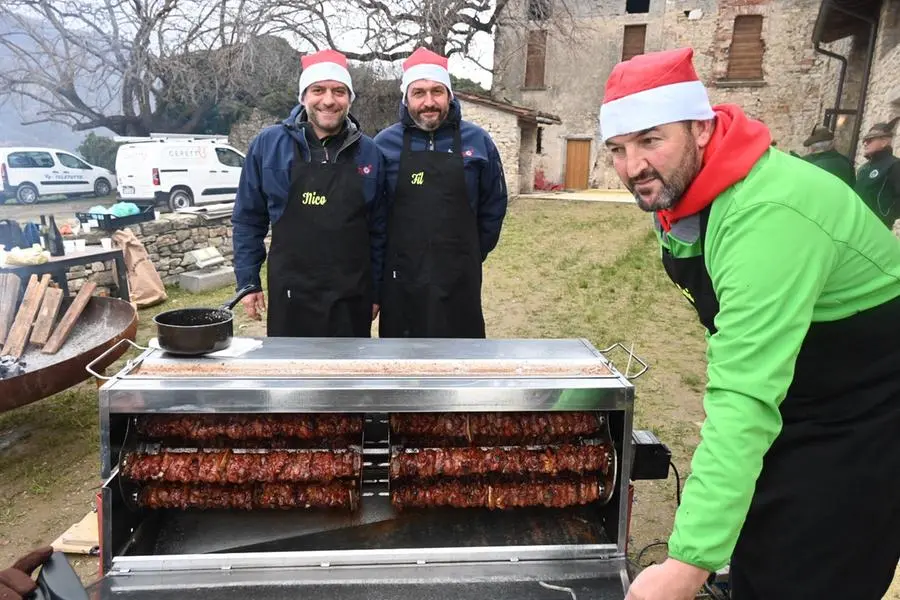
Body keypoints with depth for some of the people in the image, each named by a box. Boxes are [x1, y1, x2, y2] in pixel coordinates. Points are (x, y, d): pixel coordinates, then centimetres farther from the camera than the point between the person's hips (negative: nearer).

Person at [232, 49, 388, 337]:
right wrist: (248, 281, 3)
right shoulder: (268, 144, -1)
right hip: (290, 297, -1)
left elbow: (378, 230, 7)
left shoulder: (369, 152, 2)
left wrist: (375, 291, 8)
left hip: (352, 299, 1)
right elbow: (248, 219, 6)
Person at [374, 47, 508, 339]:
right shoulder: (385, 144, 1)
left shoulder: (477, 141, 1)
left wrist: (474, 255, 11)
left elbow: (494, 205, 10)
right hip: (401, 278, 1)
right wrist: (386, 256, 9)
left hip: (459, 278, 0)